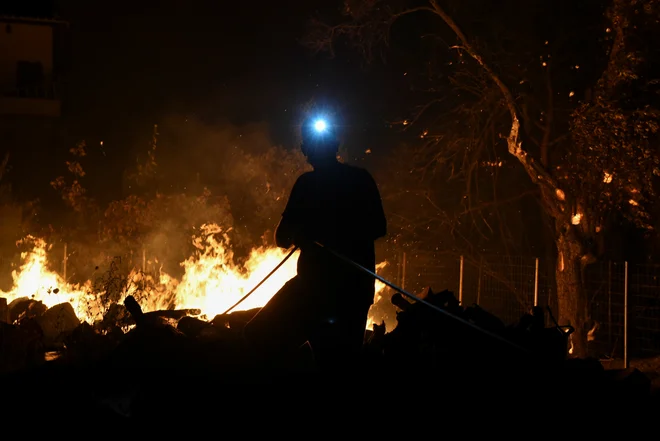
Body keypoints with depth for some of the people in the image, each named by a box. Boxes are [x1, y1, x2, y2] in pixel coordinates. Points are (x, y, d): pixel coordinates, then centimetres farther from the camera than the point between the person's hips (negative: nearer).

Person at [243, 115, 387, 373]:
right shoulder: (306, 183, 14)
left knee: (337, 358, -8)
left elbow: (377, 227, -7)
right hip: (313, 280, 5)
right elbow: (283, 236, 13)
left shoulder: (358, 180, 1)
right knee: (261, 338, -4)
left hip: (350, 284, -5)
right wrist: (296, 235, -13)